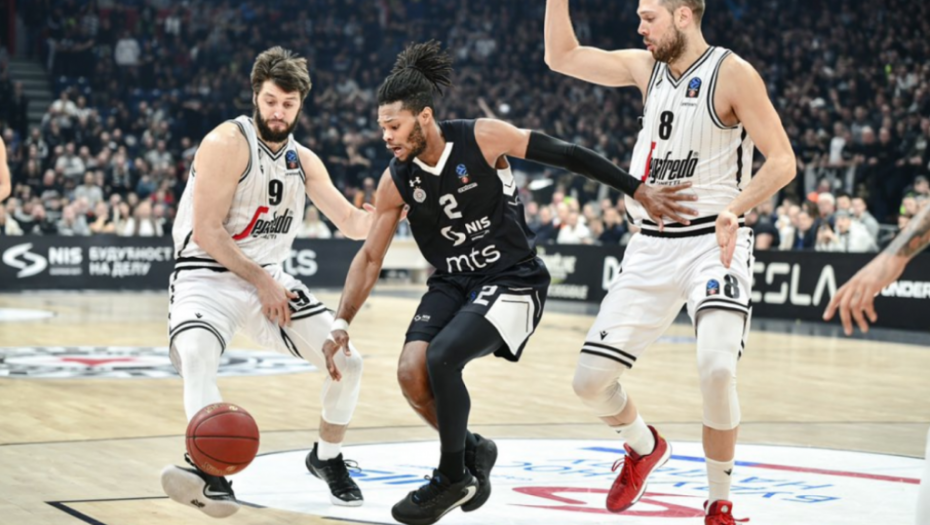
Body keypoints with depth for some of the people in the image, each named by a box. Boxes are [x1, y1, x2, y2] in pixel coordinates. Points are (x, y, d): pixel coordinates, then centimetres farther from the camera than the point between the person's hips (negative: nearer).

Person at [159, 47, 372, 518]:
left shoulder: (303, 161, 7)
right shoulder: (228, 143, -14)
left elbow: (352, 224, 7)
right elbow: (205, 231, -17)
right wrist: (260, 281, -15)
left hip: (270, 276, 6)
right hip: (207, 275, -6)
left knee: (348, 362, -1)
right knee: (196, 355, -36)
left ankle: (327, 458, 22)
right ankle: (213, 474, -43)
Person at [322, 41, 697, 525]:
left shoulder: (483, 138, -17)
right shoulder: (396, 181, -6)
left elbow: (567, 156, -9)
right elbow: (370, 256, 3)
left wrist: (640, 191, -7)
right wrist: (341, 323, -6)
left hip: (512, 281, -5)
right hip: (452, 283, 5)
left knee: (442, 358, -26)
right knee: (411, 372, -17)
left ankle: (453, 476, -4)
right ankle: (472, 449, 11)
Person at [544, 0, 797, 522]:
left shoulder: (732, 73, -9)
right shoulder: (646, 67, 8)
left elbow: (783, 161, -13)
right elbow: (562, 56, 12)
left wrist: (736, 207, -29)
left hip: (714, 241, -6)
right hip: (653, 245, 6)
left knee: (717, 369, -27)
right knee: (591, 379, 0)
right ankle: (644, 446, 33)